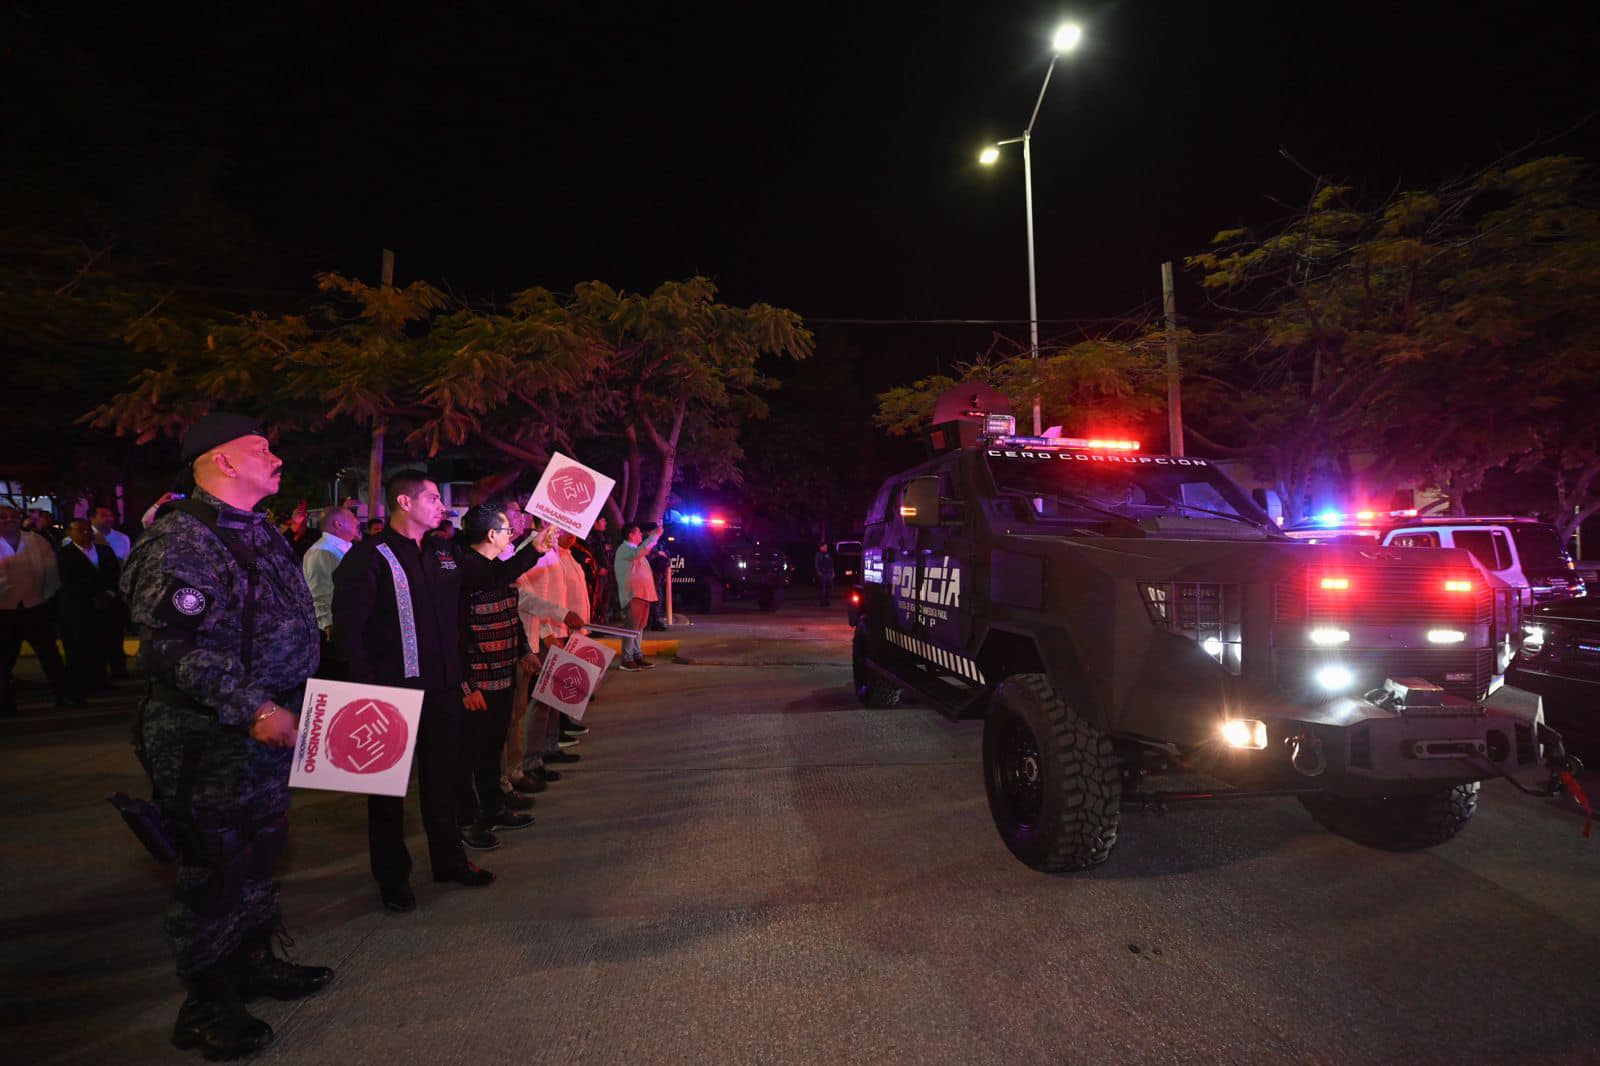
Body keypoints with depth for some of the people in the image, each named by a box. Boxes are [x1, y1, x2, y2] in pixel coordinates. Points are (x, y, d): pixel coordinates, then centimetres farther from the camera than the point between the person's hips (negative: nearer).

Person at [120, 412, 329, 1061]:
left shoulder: (256, 532, 12)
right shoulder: (181, 538, -18)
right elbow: (176, 643, -26)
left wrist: (294, 702, 19)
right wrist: (252, 709, -27)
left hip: (268, 729, 9)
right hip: (211, 741, -9)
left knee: (261, 850, 20)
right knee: (215, 866, 4)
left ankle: (253, 961, 38)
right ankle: (206, 1007, 21)